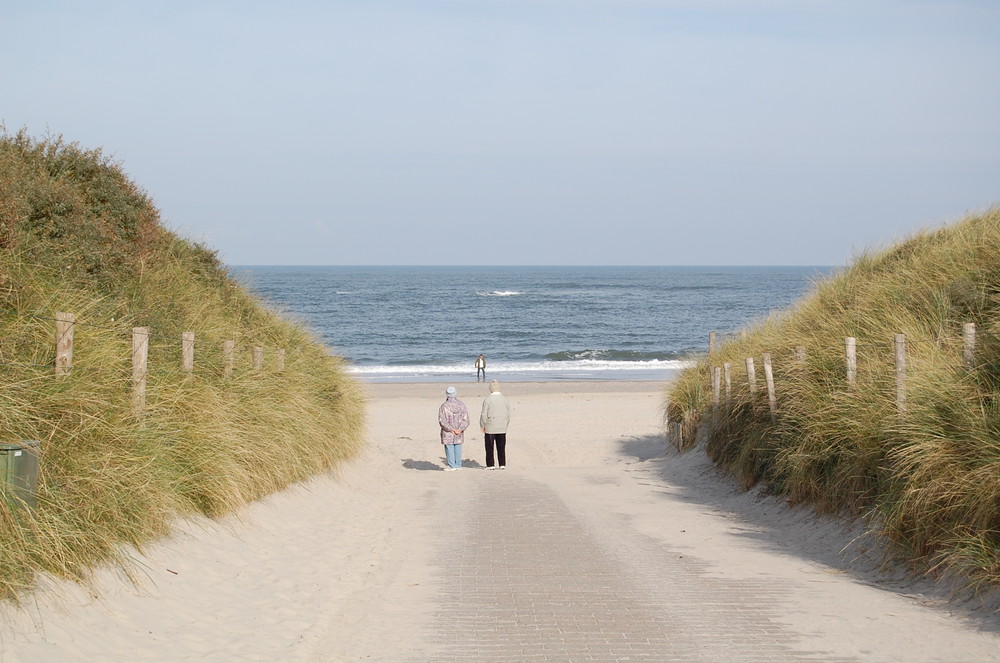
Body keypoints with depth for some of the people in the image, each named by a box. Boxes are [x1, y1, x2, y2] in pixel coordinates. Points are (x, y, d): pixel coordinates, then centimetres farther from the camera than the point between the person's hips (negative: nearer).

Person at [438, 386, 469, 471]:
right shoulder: (462, 405, 1)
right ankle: (458, 465, 16)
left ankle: (452, 466, 2)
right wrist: (460, 429, -9)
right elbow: (466, 420, -2)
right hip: (459, 433, 4)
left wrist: (451, 429, -12)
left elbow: (442, 421, -15)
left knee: (449, 448, 2)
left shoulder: (444, 406, -12)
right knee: (458, 448, 12)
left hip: (447, 433, -4)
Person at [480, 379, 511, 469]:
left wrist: (482, 425, 2)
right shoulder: (504, 399, 1)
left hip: (490, 428, -3)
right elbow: (508, 414, 5)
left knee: (489, 447, 5)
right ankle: (502, 464, 7)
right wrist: (506, 424, 17)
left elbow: (484, 414, -9)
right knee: (501, 447, 8)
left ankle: (490, 465, 5)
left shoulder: (488, 399, -11)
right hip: (502, 428, 3)